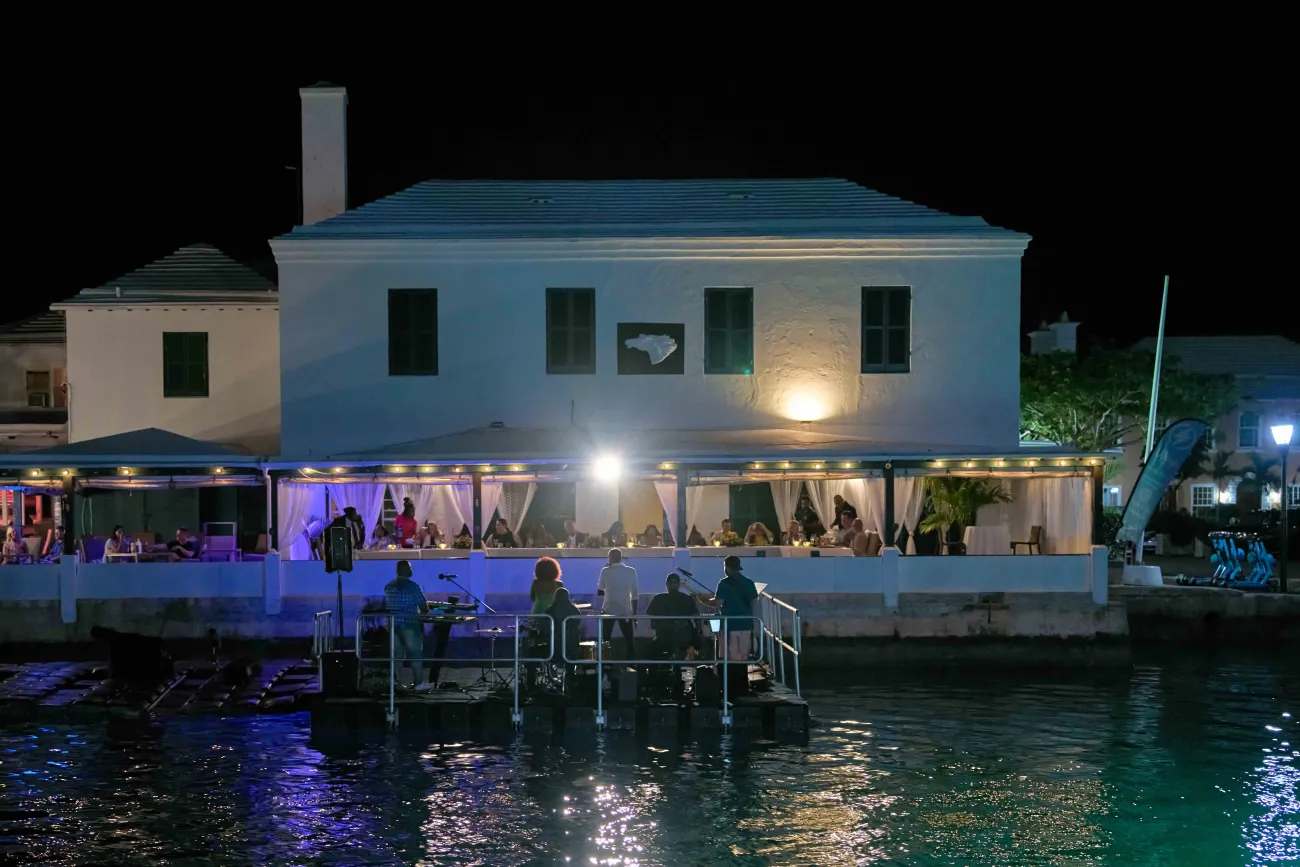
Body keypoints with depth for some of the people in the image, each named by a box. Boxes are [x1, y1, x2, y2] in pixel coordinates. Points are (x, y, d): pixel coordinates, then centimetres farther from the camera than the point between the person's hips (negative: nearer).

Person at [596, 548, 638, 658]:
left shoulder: (606, 571, -5)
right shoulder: (631, 571, -1)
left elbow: (599, 591, 2)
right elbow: (634, 593, 1)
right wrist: (634, 612, 7)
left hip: (609, 611, -1)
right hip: (625, 611, 1)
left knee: (605, 641, 8)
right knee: (629, 641, 7)